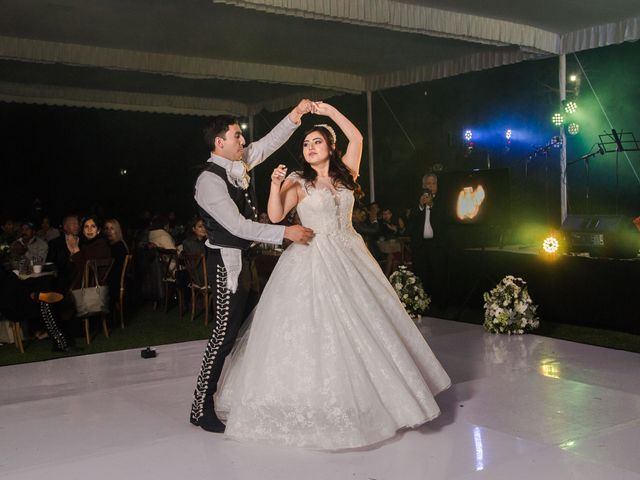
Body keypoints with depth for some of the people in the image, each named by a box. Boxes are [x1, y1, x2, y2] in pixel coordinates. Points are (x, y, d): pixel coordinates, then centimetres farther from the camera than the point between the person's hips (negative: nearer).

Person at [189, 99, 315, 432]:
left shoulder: (238, 163, 6)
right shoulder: (209, 180, -20)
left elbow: (269, 143, 16)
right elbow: (237, 226, -25)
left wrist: (295, 115, 4)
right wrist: (285, 232, -24)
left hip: (243, 258, 9)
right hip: (226, 262, -9)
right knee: (225, 333, -6)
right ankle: (201, 408, 4)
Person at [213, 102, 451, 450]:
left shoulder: (345, 175, 10)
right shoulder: (298, 182, -1)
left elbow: (356, 138, 8)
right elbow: (275, 216, -12)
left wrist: (330, 112, 7)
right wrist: (275, 184, -25)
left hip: (348, 258, 4)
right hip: (311, 261, -4)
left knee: (361, 323, 7)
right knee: (314, 329, -5)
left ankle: (362, 393, 22)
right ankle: (315, 400, 5)